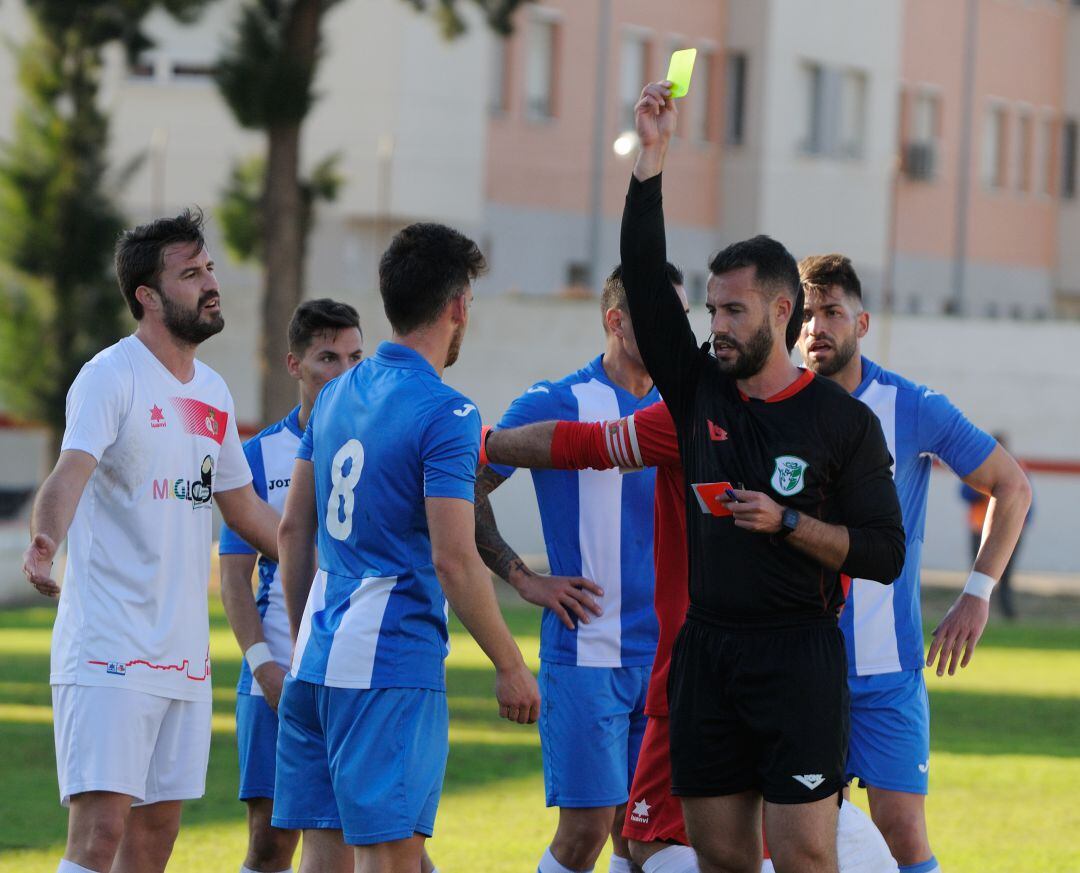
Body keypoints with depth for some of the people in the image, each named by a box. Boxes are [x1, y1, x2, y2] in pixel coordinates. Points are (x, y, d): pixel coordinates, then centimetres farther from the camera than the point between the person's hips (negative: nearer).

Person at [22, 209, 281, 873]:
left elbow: (243, 506, 26)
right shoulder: (111, 377, -10)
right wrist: (45, 541, -47)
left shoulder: (212, 393, 14)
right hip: (109, 649, -8)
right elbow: (73, 469, -27)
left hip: (185, 655, 8)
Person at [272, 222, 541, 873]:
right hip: (394, 667, -8)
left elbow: (293, 530, 17)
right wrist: (511, 667, -9)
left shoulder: (336, 396, 12)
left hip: (319, 659, 8)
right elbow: (453, 560, -17)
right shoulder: (446, 415, -12)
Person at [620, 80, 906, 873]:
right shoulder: (700, 391, 8)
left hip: (797, 652, -5)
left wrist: (788, 522, -17)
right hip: (707, 650, 5)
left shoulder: (843, 421, -3)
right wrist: (650, 158, -4)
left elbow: (885, 554, -4)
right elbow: (645, 280, 1)